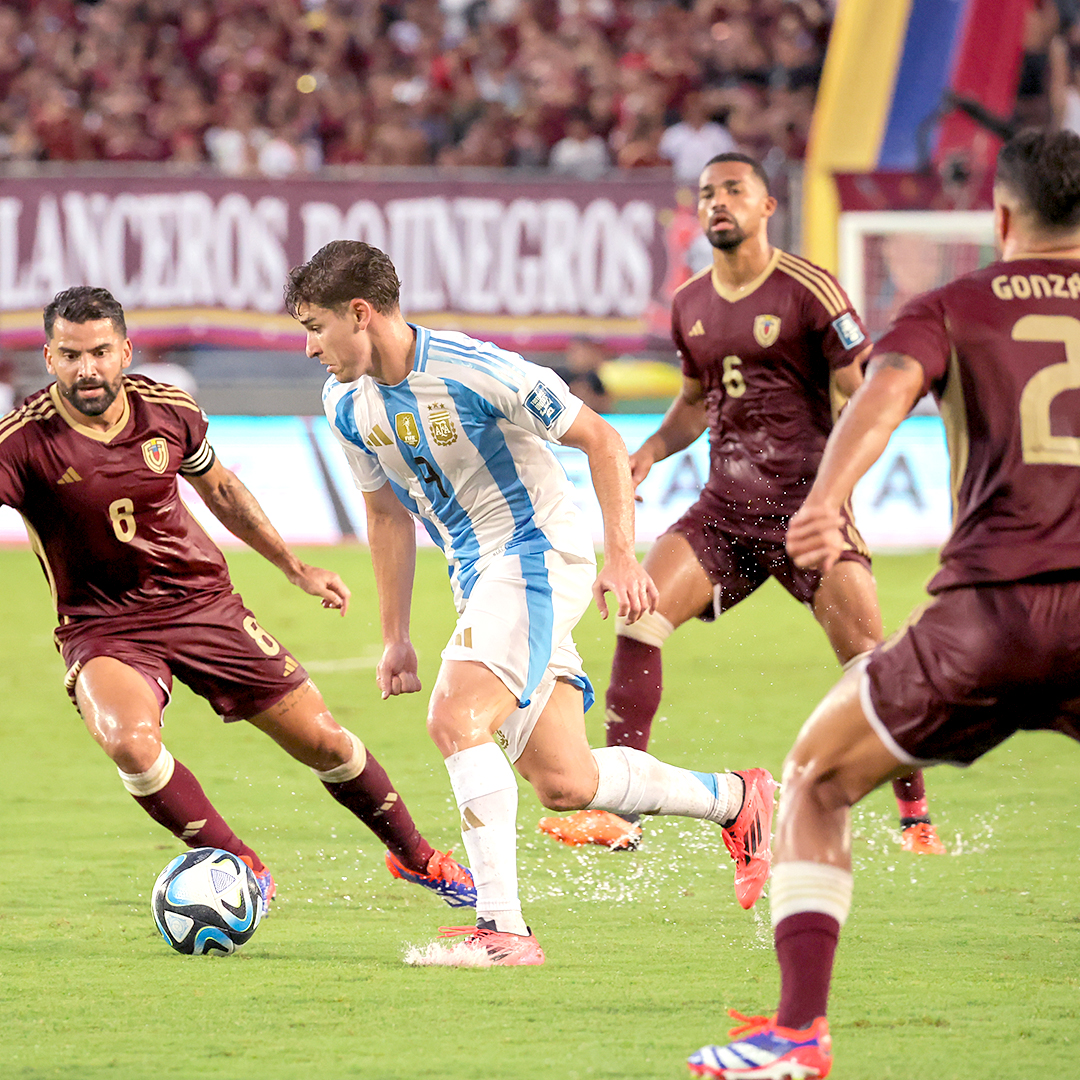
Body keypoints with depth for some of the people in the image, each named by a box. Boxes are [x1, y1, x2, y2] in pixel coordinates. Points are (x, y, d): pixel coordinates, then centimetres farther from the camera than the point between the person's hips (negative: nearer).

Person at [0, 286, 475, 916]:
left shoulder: (168, 410, -6)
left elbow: (220, 488, 13)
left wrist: (296, 569, 19)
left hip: (202, 601, 3)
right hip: (102, 626, -3)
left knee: (322, 740, 5)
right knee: (129, 741, -33)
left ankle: (415, 855, 31)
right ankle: (240, 868, -12)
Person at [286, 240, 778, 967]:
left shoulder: (475, 370, -21)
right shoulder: (348, 404, 2)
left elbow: (600, 439, -13)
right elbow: (387, 515, 16)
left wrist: (622, 558, -17)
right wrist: (395, 637, 15)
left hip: (539, 551, -8)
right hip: (478, 574, 8)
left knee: (455, 719, -26)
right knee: (563, 783, 6)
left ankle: (502, 929, -25)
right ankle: (738, 799, 29)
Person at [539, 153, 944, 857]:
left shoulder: (808, 292, -8)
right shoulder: (689, 305, 10)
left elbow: (863, 396, -9)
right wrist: (652, 451, 7)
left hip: (806, 502, -5)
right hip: (725, 507, 5)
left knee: (868, 661, -12)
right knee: (638, 617, -13)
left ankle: (916, 819, 6)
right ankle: (620, 814, -10)